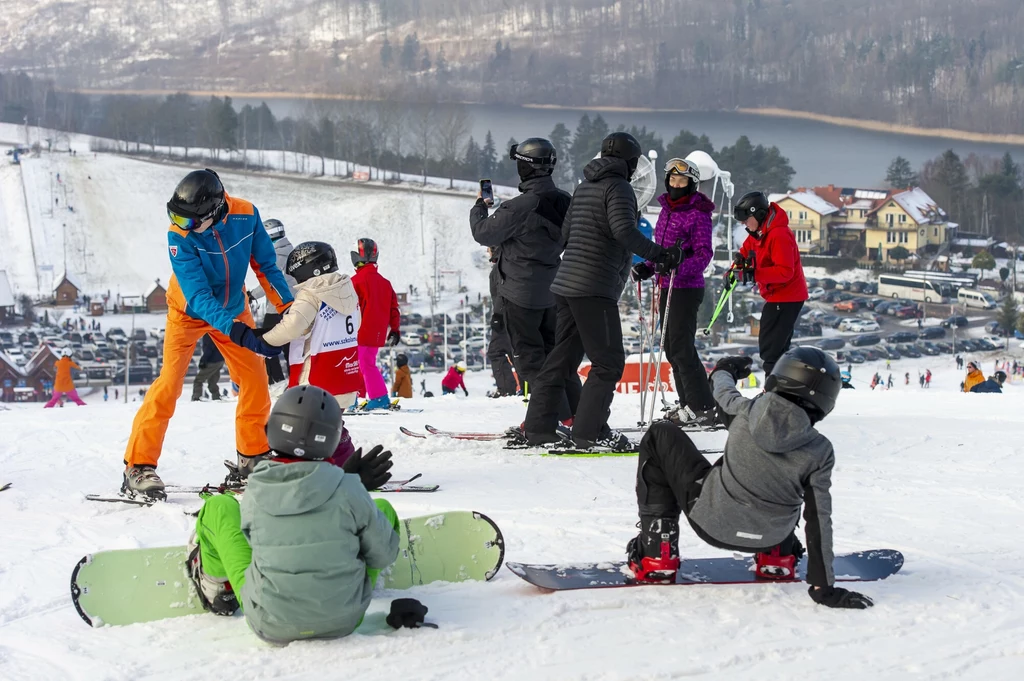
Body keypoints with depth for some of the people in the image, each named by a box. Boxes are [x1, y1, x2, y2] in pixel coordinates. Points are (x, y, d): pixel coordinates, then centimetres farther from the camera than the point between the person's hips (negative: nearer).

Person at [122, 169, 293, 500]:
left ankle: (253, 456, 19)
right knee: (169, 383, -14)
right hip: (189, 312, -4)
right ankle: (138, 467, -11)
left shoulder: (246, 215, -23)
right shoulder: (179, 236, -32)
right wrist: (239, 332, -48)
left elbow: (265, 264, -7)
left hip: (232, 308, 4)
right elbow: (198, 297, -36)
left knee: (256, 379, 1)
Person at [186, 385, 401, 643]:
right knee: (383, 508, 19)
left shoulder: (255, 493, -14)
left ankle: (217, 589, 39)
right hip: (345, 619, 0)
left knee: (219, 506, 14)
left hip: (270, 626, 0)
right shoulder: (347, 490, -18)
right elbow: (384, 555, -6)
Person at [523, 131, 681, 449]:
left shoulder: (584, 187, 18)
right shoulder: (618, 187, -8)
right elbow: (624, 230, -23)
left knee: (562, 358, 13)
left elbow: (565, 233, 22)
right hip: (595, 288, -9)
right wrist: (658, 255, -21)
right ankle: (589, 431, -8)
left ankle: (538, 427, 14)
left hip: (566, 284, 9)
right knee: (609, 362, -5)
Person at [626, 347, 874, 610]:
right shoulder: (820, 452, -16)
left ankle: (656, 555, 10)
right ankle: (777, 556, 30)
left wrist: (724, 370, 33)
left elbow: (723, 393, 9)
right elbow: (818, 519, -12)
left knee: (660, 437, 14)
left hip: (713, 524, -2)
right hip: (770, 536, 2)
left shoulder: (748, 411, -16)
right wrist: (824, 586, -4)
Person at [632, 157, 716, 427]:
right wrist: (648, 267, 6)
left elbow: (704, 254, -16)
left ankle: (702, 408, -6)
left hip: (686, 288, -9)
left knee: (681, 348, -11)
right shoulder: (666, 210, 13)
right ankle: (688, 404, 19)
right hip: (667, 286, 9)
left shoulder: (698, 214, -11)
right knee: (671, 347, 11)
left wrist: (679, 268, -30)